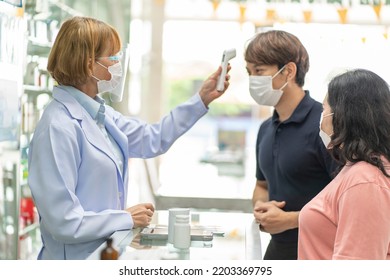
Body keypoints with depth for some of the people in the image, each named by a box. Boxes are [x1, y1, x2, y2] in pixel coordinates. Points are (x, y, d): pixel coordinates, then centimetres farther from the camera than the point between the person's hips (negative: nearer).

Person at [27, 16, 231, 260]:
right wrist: (128, 218, -14)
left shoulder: (100, 113, 4)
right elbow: (63, 222, -25)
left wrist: (202, 100, 14)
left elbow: (153, 139, 18)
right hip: (77, 259, -9)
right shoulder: (59, 127, -23)